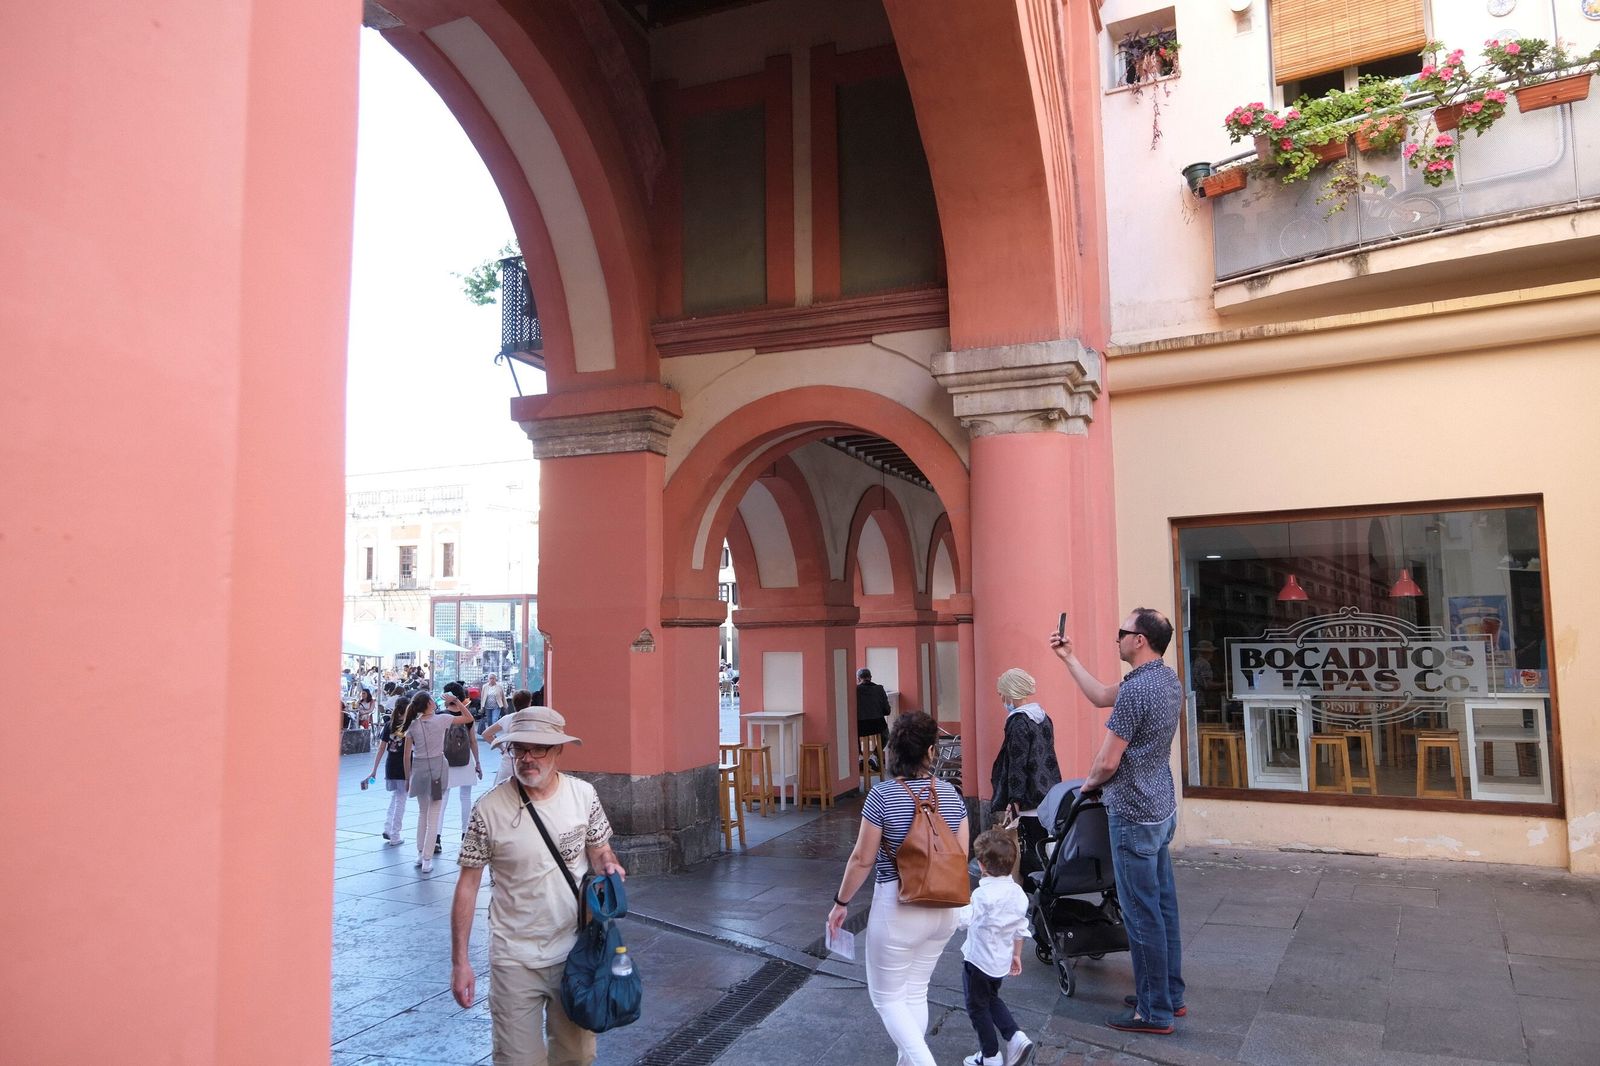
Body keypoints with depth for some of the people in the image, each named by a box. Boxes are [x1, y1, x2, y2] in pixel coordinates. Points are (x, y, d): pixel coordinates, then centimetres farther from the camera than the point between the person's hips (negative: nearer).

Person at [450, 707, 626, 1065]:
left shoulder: (583, 794, -7)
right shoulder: (489, 808, -13)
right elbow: (468, 884, -6)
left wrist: (609, 866, -16)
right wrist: (460, 961, -6)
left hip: (575, 950, 2)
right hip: (515, 958, -2)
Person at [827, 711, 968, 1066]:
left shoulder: (882, 795, -16)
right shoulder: (951, 794, -3)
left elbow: (862, 859, -12)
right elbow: (961, 857, 4)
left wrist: (840, 903, 1)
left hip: (897, 908, -5)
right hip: (943, 908, 5)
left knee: (886, 996, 10)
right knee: (916, 991, 21)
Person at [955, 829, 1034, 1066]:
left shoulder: (984, 893, -26)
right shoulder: (1017, 891, -3)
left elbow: (963, 918, -32)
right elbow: (1021, 928, 7)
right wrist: (1016, 954, 19)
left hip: (978, 960, -7)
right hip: (1001, 961, 7)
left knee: (978, 1007, 12)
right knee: (992, 998, 29)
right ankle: (1016, 1038, 15)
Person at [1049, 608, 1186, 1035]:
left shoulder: (1136, 689, -24)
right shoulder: (1168, 679, 6)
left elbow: (1107, 762, -20)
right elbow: (1101, 696, 17)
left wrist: (1088, 783, 1)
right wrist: (1069, 657, 17)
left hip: (1134, 818, -10)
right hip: (1162, 811, 10)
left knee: (1142, 915, 1)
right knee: (1164, 906, 17)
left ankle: (1155, 1012, 11)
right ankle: (1171, 995, 29)